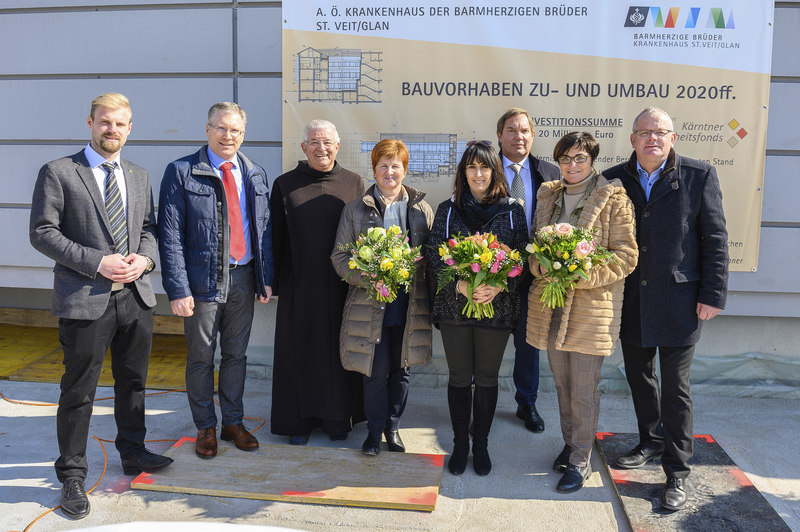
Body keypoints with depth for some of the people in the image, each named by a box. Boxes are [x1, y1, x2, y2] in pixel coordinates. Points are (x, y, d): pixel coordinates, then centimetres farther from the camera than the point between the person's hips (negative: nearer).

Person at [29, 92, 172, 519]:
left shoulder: (139, 177, 12)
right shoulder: (58, 173, -4)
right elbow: (42, 232, -8)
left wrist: (144, 258, -6)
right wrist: (97, 262, -16)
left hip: (136, 296, 5)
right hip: (85, 299, -5)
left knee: (132, 382, 18)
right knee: (78, 391, 5)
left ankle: (132, 452, 37)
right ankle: (72, 476, 20)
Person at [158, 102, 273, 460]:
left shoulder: (255, 175, 8)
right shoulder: (181, 173, -6)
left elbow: (264, 229, 12)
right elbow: (170, 237, -9)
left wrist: (266, 278, 5)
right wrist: (178, 289, -15)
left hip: (243, 278, 4)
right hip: (203, 280, -4)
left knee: (236, 354, 14)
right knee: (201, 358, 8)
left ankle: (233, 422, 30)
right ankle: (205, 428, 25)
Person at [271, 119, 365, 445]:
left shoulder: (354, 183, 5)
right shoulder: (285, 185, 3)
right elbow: (276, 237, 4)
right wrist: (275, 282, 1)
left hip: (341, 285, 1)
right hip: (298, 285, 0)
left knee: (338, 349, 9)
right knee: (299, 351, 7)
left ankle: (338, 417, 24)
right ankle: (299, 420, 21)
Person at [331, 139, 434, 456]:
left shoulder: (421, 209, 7)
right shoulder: (355, 209, 4)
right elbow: (339, 257, 2)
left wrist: (411, 274, -8)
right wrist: (368, 278, -14)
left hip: (409, 304, 2)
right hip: (370, 303, -1)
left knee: (401, 370, 11)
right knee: (376, 372, 2)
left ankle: (393, 427, 31)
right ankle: (375, 431, 22)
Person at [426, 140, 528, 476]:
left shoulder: (512, 211, 2)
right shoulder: (447, 210, 3)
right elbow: (434, 257, -2)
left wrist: (499, 287, -18)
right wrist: (460, 286, -18)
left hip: (497, 307, 0)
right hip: (454, 306, 0)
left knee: (487, 378, 9)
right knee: (459, 378, 8)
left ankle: (481, 445, 26)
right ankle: (460, 444, 25)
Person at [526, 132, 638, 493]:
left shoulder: (613, 198, -5)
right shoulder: (547, 196, 11)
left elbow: (626, 256, -8)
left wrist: (583, 275, -20)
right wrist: (543, 267, -6)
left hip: (592, 307, -5)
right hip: (550, 304, 5)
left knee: (583, 391, 1)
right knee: (562, 384, 16)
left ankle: (580, 461, 17)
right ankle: (569, 444, 35)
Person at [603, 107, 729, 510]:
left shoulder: (699, 176, -4)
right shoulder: (614, 180, 3)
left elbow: (715, 240, -2)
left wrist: (712, 295, -6)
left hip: (678, 301, -3)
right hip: (631, 300, 3)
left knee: (676, 387, 3)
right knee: (639, 376, 17)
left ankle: (677, 472, 16)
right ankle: (651, 442, 39)